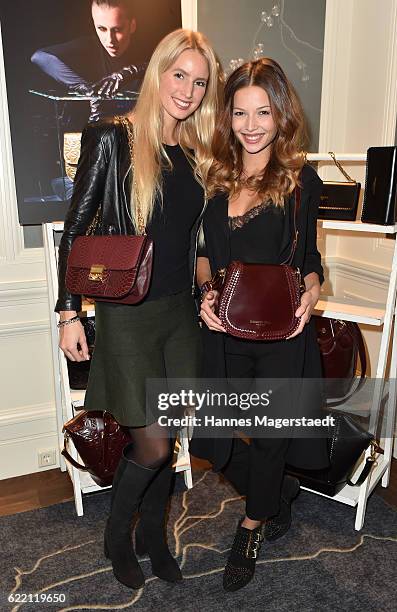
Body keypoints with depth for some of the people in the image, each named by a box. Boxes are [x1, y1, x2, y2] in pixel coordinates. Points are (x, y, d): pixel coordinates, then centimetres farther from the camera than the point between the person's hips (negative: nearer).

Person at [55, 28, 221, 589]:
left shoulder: (198, 154, 9)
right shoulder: (113, 139, -7)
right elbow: (75, 230, -6)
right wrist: (69, 312, -8)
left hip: (181, 311, 5)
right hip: (126, 315, -5)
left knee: (165, 438, 14)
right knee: (153, 445, 0)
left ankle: (153, 534, 39)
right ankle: (117, 536, 31)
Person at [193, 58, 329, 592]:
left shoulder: (302, 179, -3)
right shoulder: (217, 176, 5)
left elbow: (308, 258, 4)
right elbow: (204, 252, 10)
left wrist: (310, 292, -16)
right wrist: (207, 292, -8)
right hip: (224, 329, 4)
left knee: (269, 433, 8)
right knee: (214, 432, 10)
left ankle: (251, 528, 37)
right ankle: (280, 491, 42)